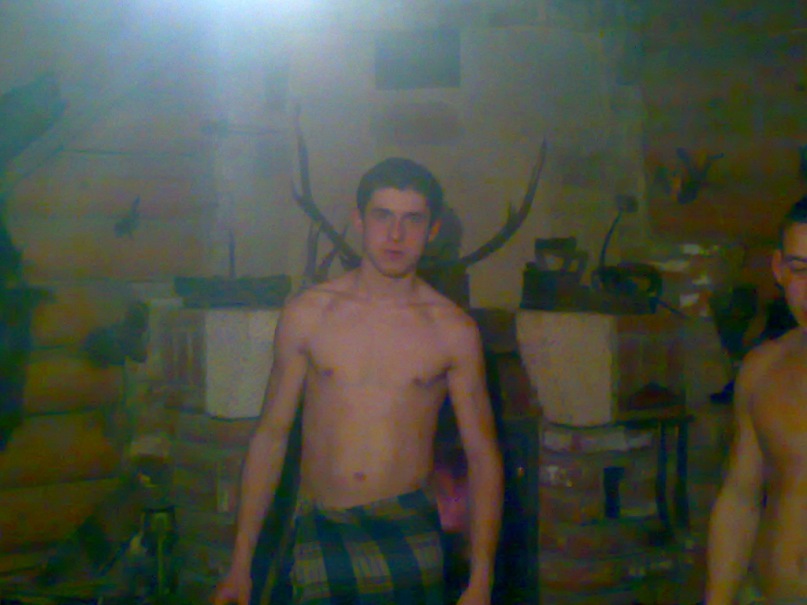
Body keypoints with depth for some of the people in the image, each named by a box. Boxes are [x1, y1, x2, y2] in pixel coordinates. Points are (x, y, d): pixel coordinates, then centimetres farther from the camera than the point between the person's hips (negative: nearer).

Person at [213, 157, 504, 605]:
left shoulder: (453, 330, 1)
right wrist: (240, 562, 5)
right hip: (321, 532, 0)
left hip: (409, 534, 0)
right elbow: (270, 436, 6)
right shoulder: (307, 314, 3)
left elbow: (483, 455, 3)